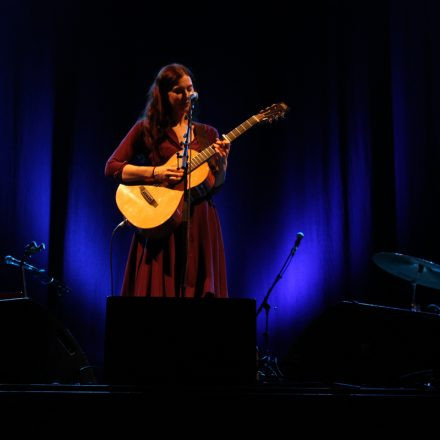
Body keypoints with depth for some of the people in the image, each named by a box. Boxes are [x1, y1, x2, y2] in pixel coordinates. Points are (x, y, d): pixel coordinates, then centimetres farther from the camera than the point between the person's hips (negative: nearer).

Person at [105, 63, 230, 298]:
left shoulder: (207, 134, 12)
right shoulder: (146, 129, 3)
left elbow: (216, 186, 9)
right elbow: (112, 167, -3)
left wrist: (221, 162, -10)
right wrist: (154, 172, -14)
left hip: (200, 224, 3)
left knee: (199, 288, 2)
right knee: (157, 288, -2)